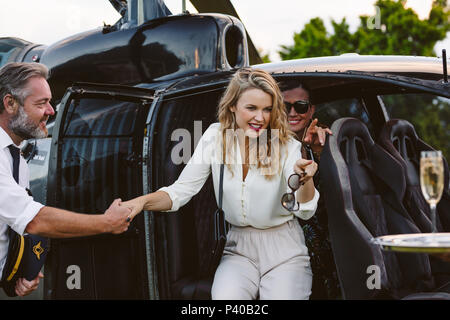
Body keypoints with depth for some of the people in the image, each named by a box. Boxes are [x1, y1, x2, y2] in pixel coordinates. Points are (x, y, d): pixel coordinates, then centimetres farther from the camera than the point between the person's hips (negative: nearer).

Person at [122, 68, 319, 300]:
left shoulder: (286, 144, -9)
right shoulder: (216, 137, -4)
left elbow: (304, 211, -17)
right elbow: (182, 189, -6)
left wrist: (305, 179, -39)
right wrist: (144, 201, -25)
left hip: (283, 250, 0)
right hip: (239, 248, 1)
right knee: (225, 297, -26)